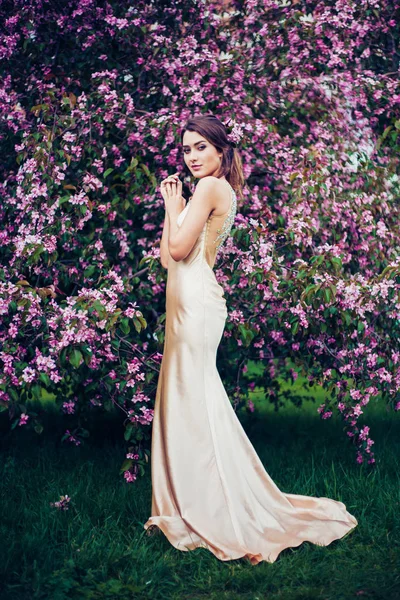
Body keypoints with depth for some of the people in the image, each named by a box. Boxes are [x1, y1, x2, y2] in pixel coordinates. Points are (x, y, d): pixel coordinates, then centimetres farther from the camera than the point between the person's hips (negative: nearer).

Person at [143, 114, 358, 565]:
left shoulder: (210, 187, -9)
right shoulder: (217, 191, 20)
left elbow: (178, 248, -16)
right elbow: (167, 257, 17)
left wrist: (174, 207, -2)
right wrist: (172, 206, 13)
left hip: (196, 304, -10)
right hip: (188, 303, 10)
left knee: (192, 400, -7)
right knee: (185, 400, 12)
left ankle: (210, 515, -3)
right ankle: (199, 509, 20)